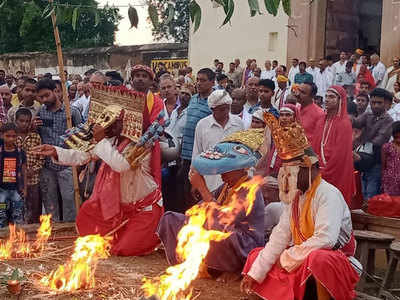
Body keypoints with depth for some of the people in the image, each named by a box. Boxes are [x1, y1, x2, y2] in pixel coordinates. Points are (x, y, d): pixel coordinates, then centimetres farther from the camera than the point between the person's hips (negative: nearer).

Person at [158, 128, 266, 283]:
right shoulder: (226, 186, 8)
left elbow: (223, 221, -31)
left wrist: (202, 188, -27)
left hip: (245, 248, -8)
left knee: (215, 230, -41)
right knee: (169, 218, 6)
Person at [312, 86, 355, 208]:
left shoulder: (344, 124, -10)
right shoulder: (321, 121, 10)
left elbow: (340, 155, -15)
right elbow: (314, 148, 10)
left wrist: (324, 173, -12)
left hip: (336, 177, -6)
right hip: (319, 173, 6)